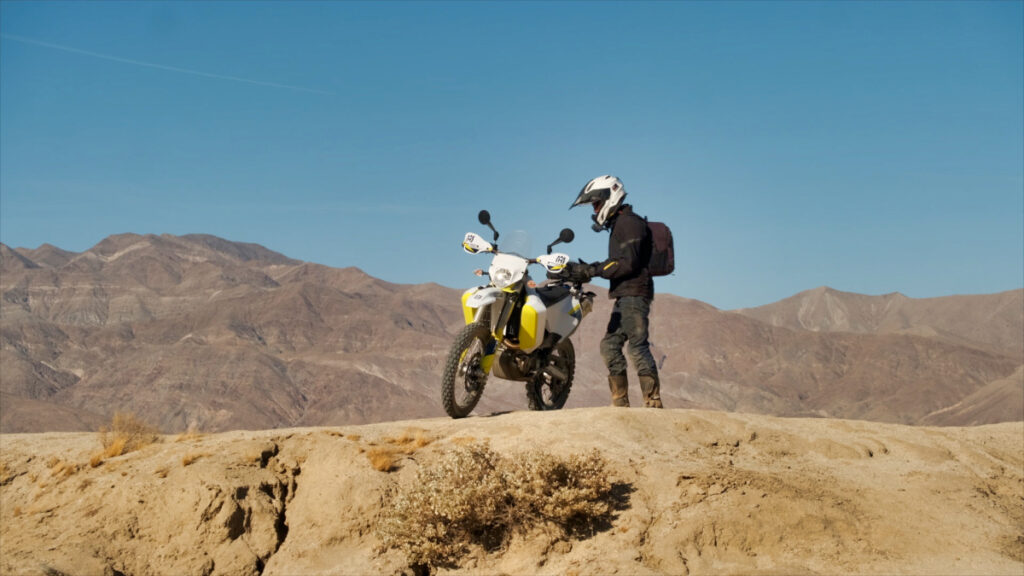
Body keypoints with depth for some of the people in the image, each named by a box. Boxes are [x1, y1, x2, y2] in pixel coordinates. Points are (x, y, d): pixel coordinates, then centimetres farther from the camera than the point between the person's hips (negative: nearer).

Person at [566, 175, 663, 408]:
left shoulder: (628, 223, -9)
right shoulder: (618, 225, 23)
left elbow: (628, 263, -18)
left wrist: (594, 270, -18)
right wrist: (588, 269, 15)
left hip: (634, 294, -11)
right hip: (624, 296, 11)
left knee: (637, 346, -15)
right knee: (610, 345, 7)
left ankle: (653, 403, -15)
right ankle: (620, 402, 9)